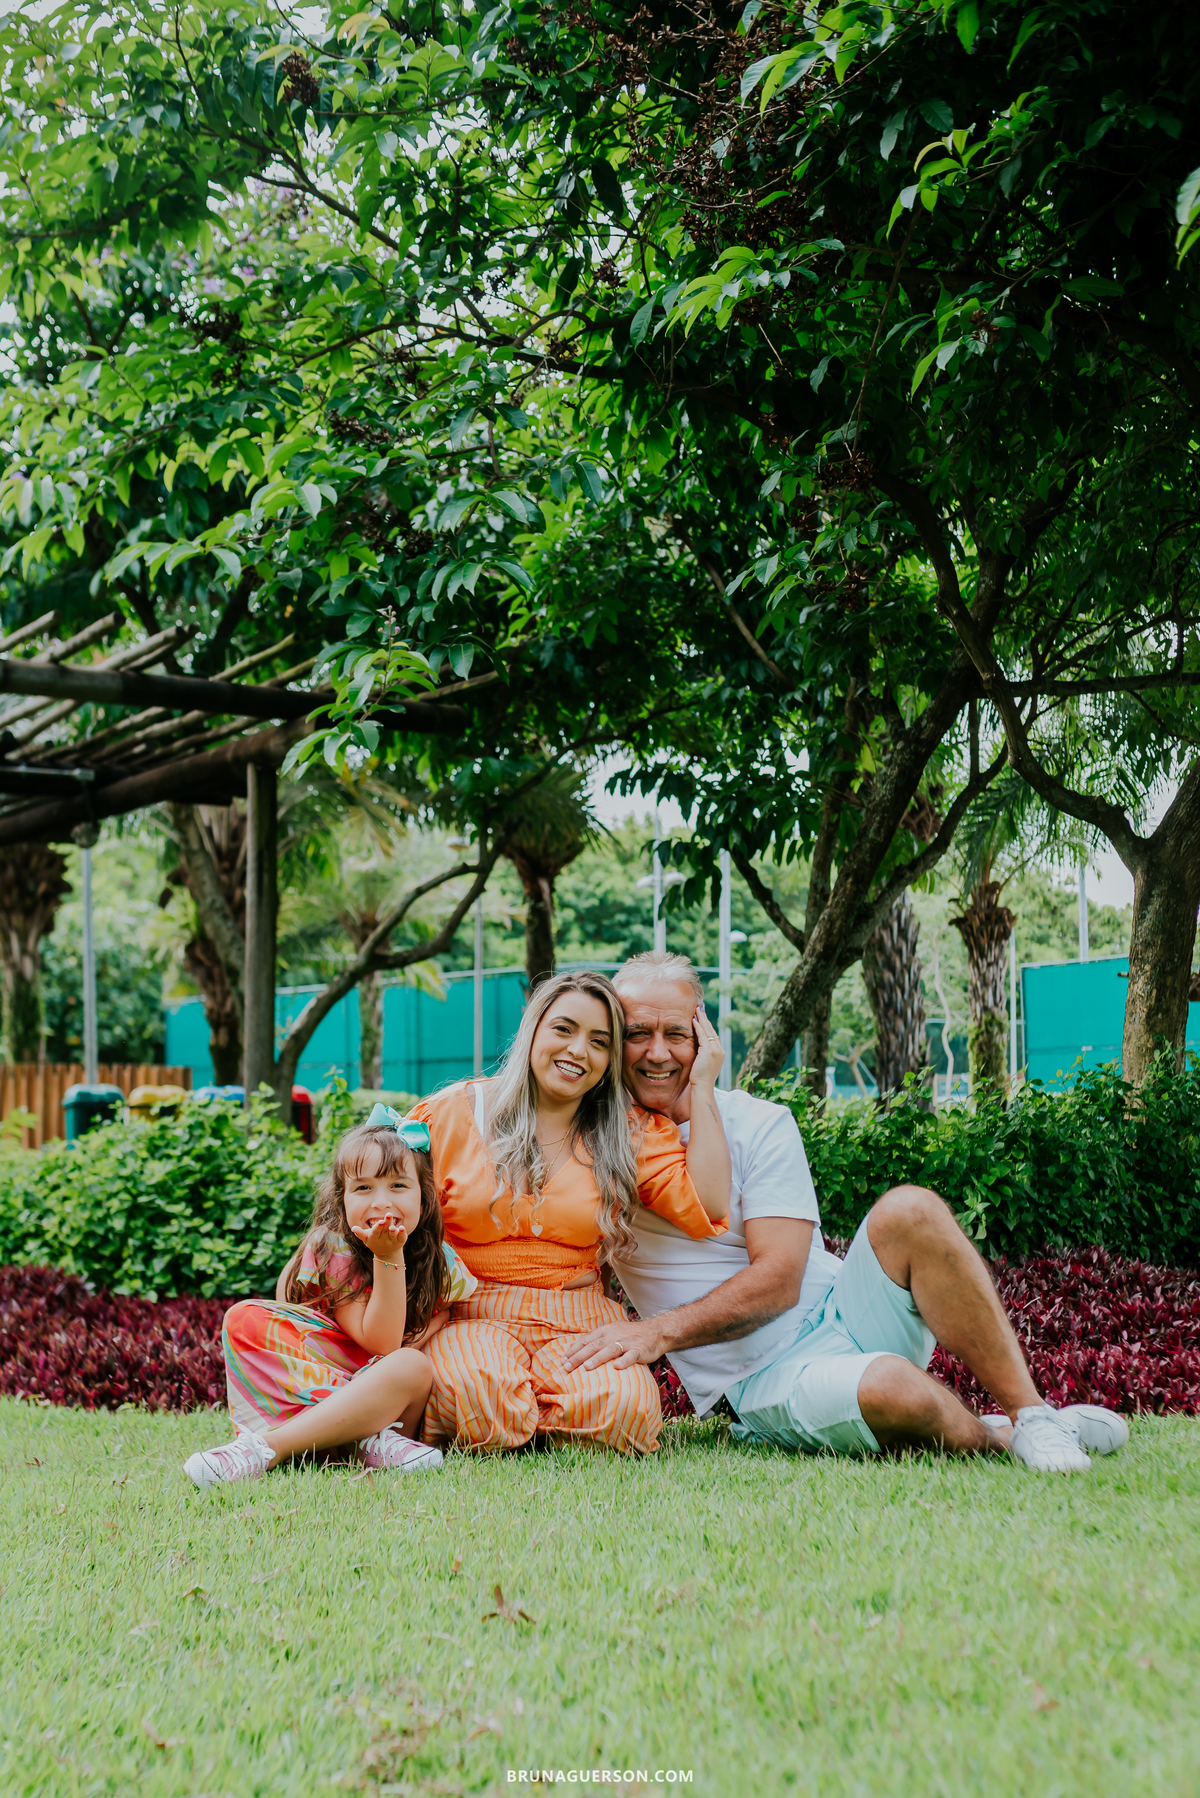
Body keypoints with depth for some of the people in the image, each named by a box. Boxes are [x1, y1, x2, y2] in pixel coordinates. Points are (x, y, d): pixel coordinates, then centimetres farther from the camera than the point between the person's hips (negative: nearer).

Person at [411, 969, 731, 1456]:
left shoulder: (631, 1133, 9)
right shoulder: (455, 1112, 4)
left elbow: (707, 1208, -5)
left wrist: (702, 1087, -2)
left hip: (578, 1323, 2)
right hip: (472, 1316, -2)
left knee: (625, 1408, -30)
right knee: (484, 1398, -36)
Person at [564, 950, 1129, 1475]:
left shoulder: (757, 1125, 1)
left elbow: (778, 1278, -9)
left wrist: (660, 1332, -21)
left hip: (843, 1317, 2)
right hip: (763, 1385, -2)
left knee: (907, 1210, -30)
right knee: (888, 1386, -39)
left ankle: (1031, 1413, -22)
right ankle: (998, 1439, -10)